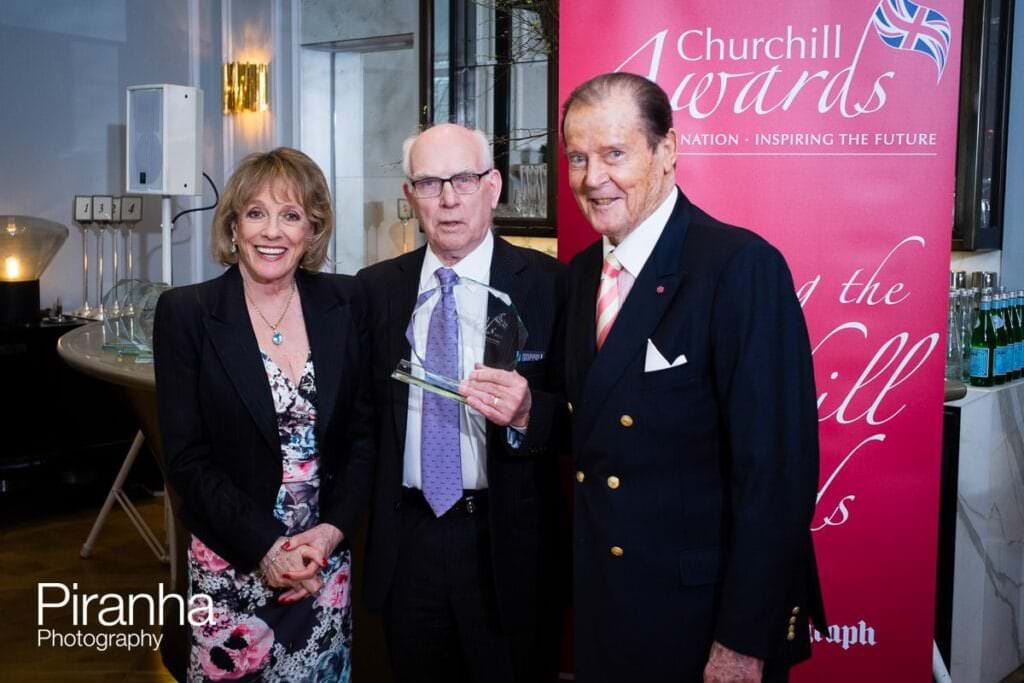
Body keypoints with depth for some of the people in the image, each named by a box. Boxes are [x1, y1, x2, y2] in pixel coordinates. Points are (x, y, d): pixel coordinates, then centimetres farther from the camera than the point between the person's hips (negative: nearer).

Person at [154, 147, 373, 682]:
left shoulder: (346, 304, 0)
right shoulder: (186, 312, -7)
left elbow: (365, 432, 2)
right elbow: (186, 457, -8)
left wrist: (330, 532, -10)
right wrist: (265, 547, -14)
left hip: (327, 561, 2)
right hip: (230, 567, -2)